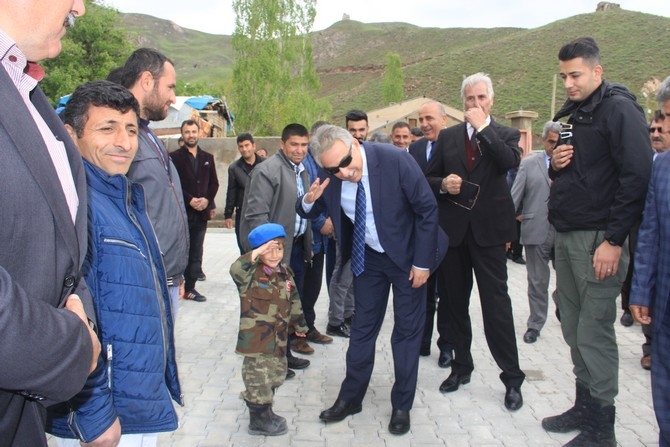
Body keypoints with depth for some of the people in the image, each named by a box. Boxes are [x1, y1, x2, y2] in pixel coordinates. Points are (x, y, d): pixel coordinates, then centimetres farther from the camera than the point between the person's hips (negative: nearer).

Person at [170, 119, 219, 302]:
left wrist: (207, 200, -5)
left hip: (201, 212, 4)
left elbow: (214, 183, 12)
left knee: (196, 253, 7)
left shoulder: (208, 158, 14)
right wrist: (190, 200, -15)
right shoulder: (175, 157, 0)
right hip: (181, 212, -4)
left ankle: (190, 287, 15)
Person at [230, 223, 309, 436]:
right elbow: (235, 269, -37)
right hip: (256, 338, -7)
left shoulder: (285, 272, 6)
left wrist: (299, 323, 24)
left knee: (277, 374, 19)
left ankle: (264, 408, 38)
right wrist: (257, 253, -38)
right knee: (258, 377, 1)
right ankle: (259, 419, 16)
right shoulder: (251, 273, -13)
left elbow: (294, 300, 17)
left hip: (278, 338, 7)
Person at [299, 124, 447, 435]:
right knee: (363, 326, 12)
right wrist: (310, 200, -25)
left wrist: (422, 262, -17)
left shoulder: (395, 160, -28)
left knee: (407, 329, 7)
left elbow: (427, 209, -19)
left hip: (407, 255, -3)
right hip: (367, 256, 3)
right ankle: (350, 397, 28)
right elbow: (308, 212, 1)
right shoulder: (330, 175, -16)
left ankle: (401, 405, 22)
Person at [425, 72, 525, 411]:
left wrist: (484, 127, -15)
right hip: (453, 228, 3)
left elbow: (510, 162, -17)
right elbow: (428, 178, 11)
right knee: (454, 300, 11)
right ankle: (461, 366, 26)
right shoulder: (447, 136, 11)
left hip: (487, 229, -3)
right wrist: (443, 184, -10)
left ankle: (512, 377, 7)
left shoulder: (505, 134, 5)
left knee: (496, 302, -4)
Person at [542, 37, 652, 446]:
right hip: (566, 236, 8)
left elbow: (637, 177, -17)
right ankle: (584, 407, 26)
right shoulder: (571, 114, 16)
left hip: (598, 239, -8)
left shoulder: (619, 109, -9)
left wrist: (614, 241, -19)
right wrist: (555, 164, 1)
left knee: (595, 333, -2)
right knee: (574, 328, 12)